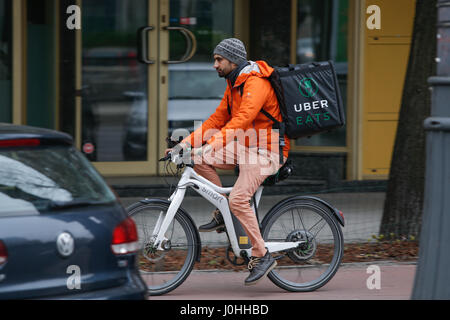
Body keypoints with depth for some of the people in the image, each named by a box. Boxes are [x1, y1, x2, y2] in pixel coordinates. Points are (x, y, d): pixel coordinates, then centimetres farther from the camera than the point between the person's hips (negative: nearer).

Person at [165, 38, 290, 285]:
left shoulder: (256, 83, -19)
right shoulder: (233, 85, 13)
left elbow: (241, 121, -31)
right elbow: (218, 120, 13)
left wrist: (212, 145, -41)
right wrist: (185, 143, 3)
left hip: (266, 151, -9)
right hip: (245, 147, 9)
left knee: (238, 199, -25)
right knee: (199, 158, -6)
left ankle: (261, 256, -15)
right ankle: (222, 213, 5)